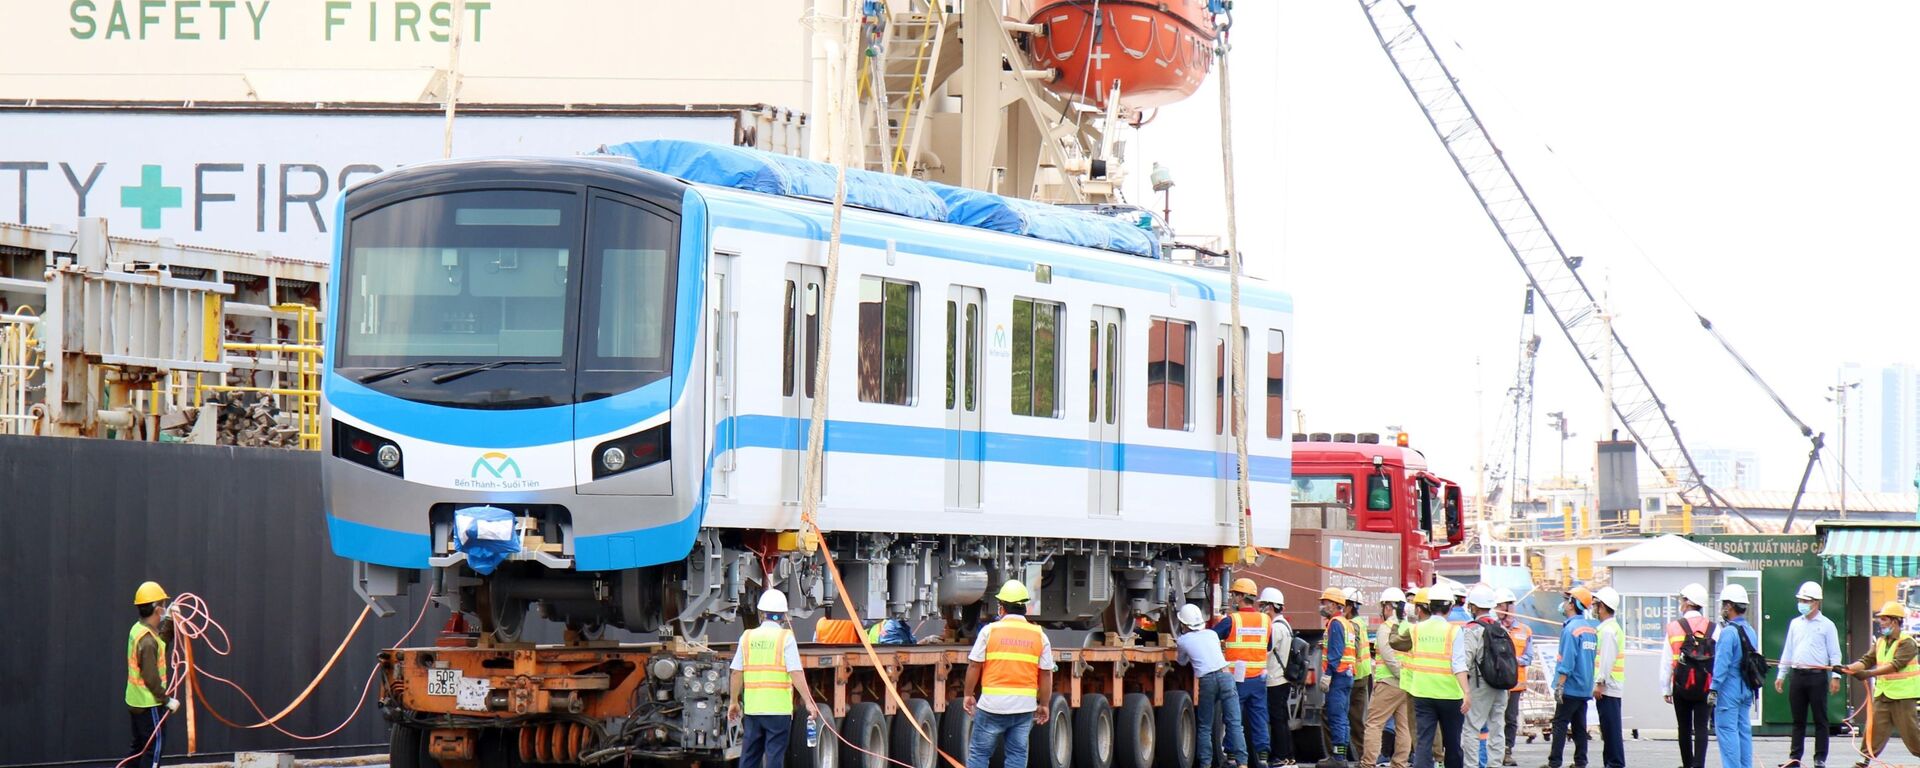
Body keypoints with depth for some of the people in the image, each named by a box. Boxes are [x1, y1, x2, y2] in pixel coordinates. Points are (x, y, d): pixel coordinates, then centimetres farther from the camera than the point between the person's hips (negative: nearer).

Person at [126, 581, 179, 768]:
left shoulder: (138, 629, 3)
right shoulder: (147, 640, -25)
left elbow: (160, 642, 21)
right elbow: (151, 678, -25)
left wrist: (169, 620, 12)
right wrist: (167, 700, -17)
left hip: (136, 701, 9)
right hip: (149, 703, -9)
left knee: (138, 745, 17)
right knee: (155, 745, -2)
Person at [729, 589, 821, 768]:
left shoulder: (748, 637, 6)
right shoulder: (785, 638, -5)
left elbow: (737, 674, 6)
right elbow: (796, 674, -12)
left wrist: (734, 702, 16)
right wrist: (808, 702, -10)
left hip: (752, 707, 4)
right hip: (779, 707, -4)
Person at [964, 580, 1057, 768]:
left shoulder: (990, 631, -3)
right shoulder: (1039, 636, 4)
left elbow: (974, 666, -2)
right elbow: (1046, 674, 4)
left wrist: (968, 695, 9)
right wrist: (1043, 705, 13)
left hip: (993, 704, -2)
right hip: (1025, 706, 2)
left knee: (979, 752, 7)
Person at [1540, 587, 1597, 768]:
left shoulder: (1571, 629, -15)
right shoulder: (1591, 628, 11)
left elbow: (1567, 661, -19)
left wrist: (1559, 685, -18)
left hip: (1571, 687, -8)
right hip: (1585, 689, 8)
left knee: (1560, 724, -6)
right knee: (1579, 726, 10)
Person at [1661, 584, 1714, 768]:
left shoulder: (1674, 627, -4)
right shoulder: (1712, 629, -2)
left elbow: (1666, 661, -3)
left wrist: (1666, 689, 4)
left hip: (1682, 686, 0)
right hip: (1705, 686, 0)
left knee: (1684, 728, 12)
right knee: (1701, 728, 0)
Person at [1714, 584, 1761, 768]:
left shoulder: (1728, 632, -15)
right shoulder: (1750, 631, 12)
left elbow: (1722, 663, -18)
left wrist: (1714, 689, -16)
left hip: (1729, 689, -9)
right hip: (1746, 689, 9)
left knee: (1726, 730, -6)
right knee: (1744, 730, 11)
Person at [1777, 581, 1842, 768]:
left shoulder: (1826, 625, 1)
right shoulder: (1795, 624, 14)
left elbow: (1834, 653, -1)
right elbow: (1787, 651, 18)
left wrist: (1835, 676, -10)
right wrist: (1781, 675, 14)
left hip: (1817, 676, -4)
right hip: (1797, 675, 4)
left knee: (1820, 719, -1)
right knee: (1798, 719, 7)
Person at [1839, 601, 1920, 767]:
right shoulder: (1880, 642, 11)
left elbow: (1895, 665, -23)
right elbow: (1867, 660, 5)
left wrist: (1869, 673, -29)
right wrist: (1850, 668, -15)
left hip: (1902, 695, -6)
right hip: (1882, 695, 6)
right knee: (1873, 728, 0)